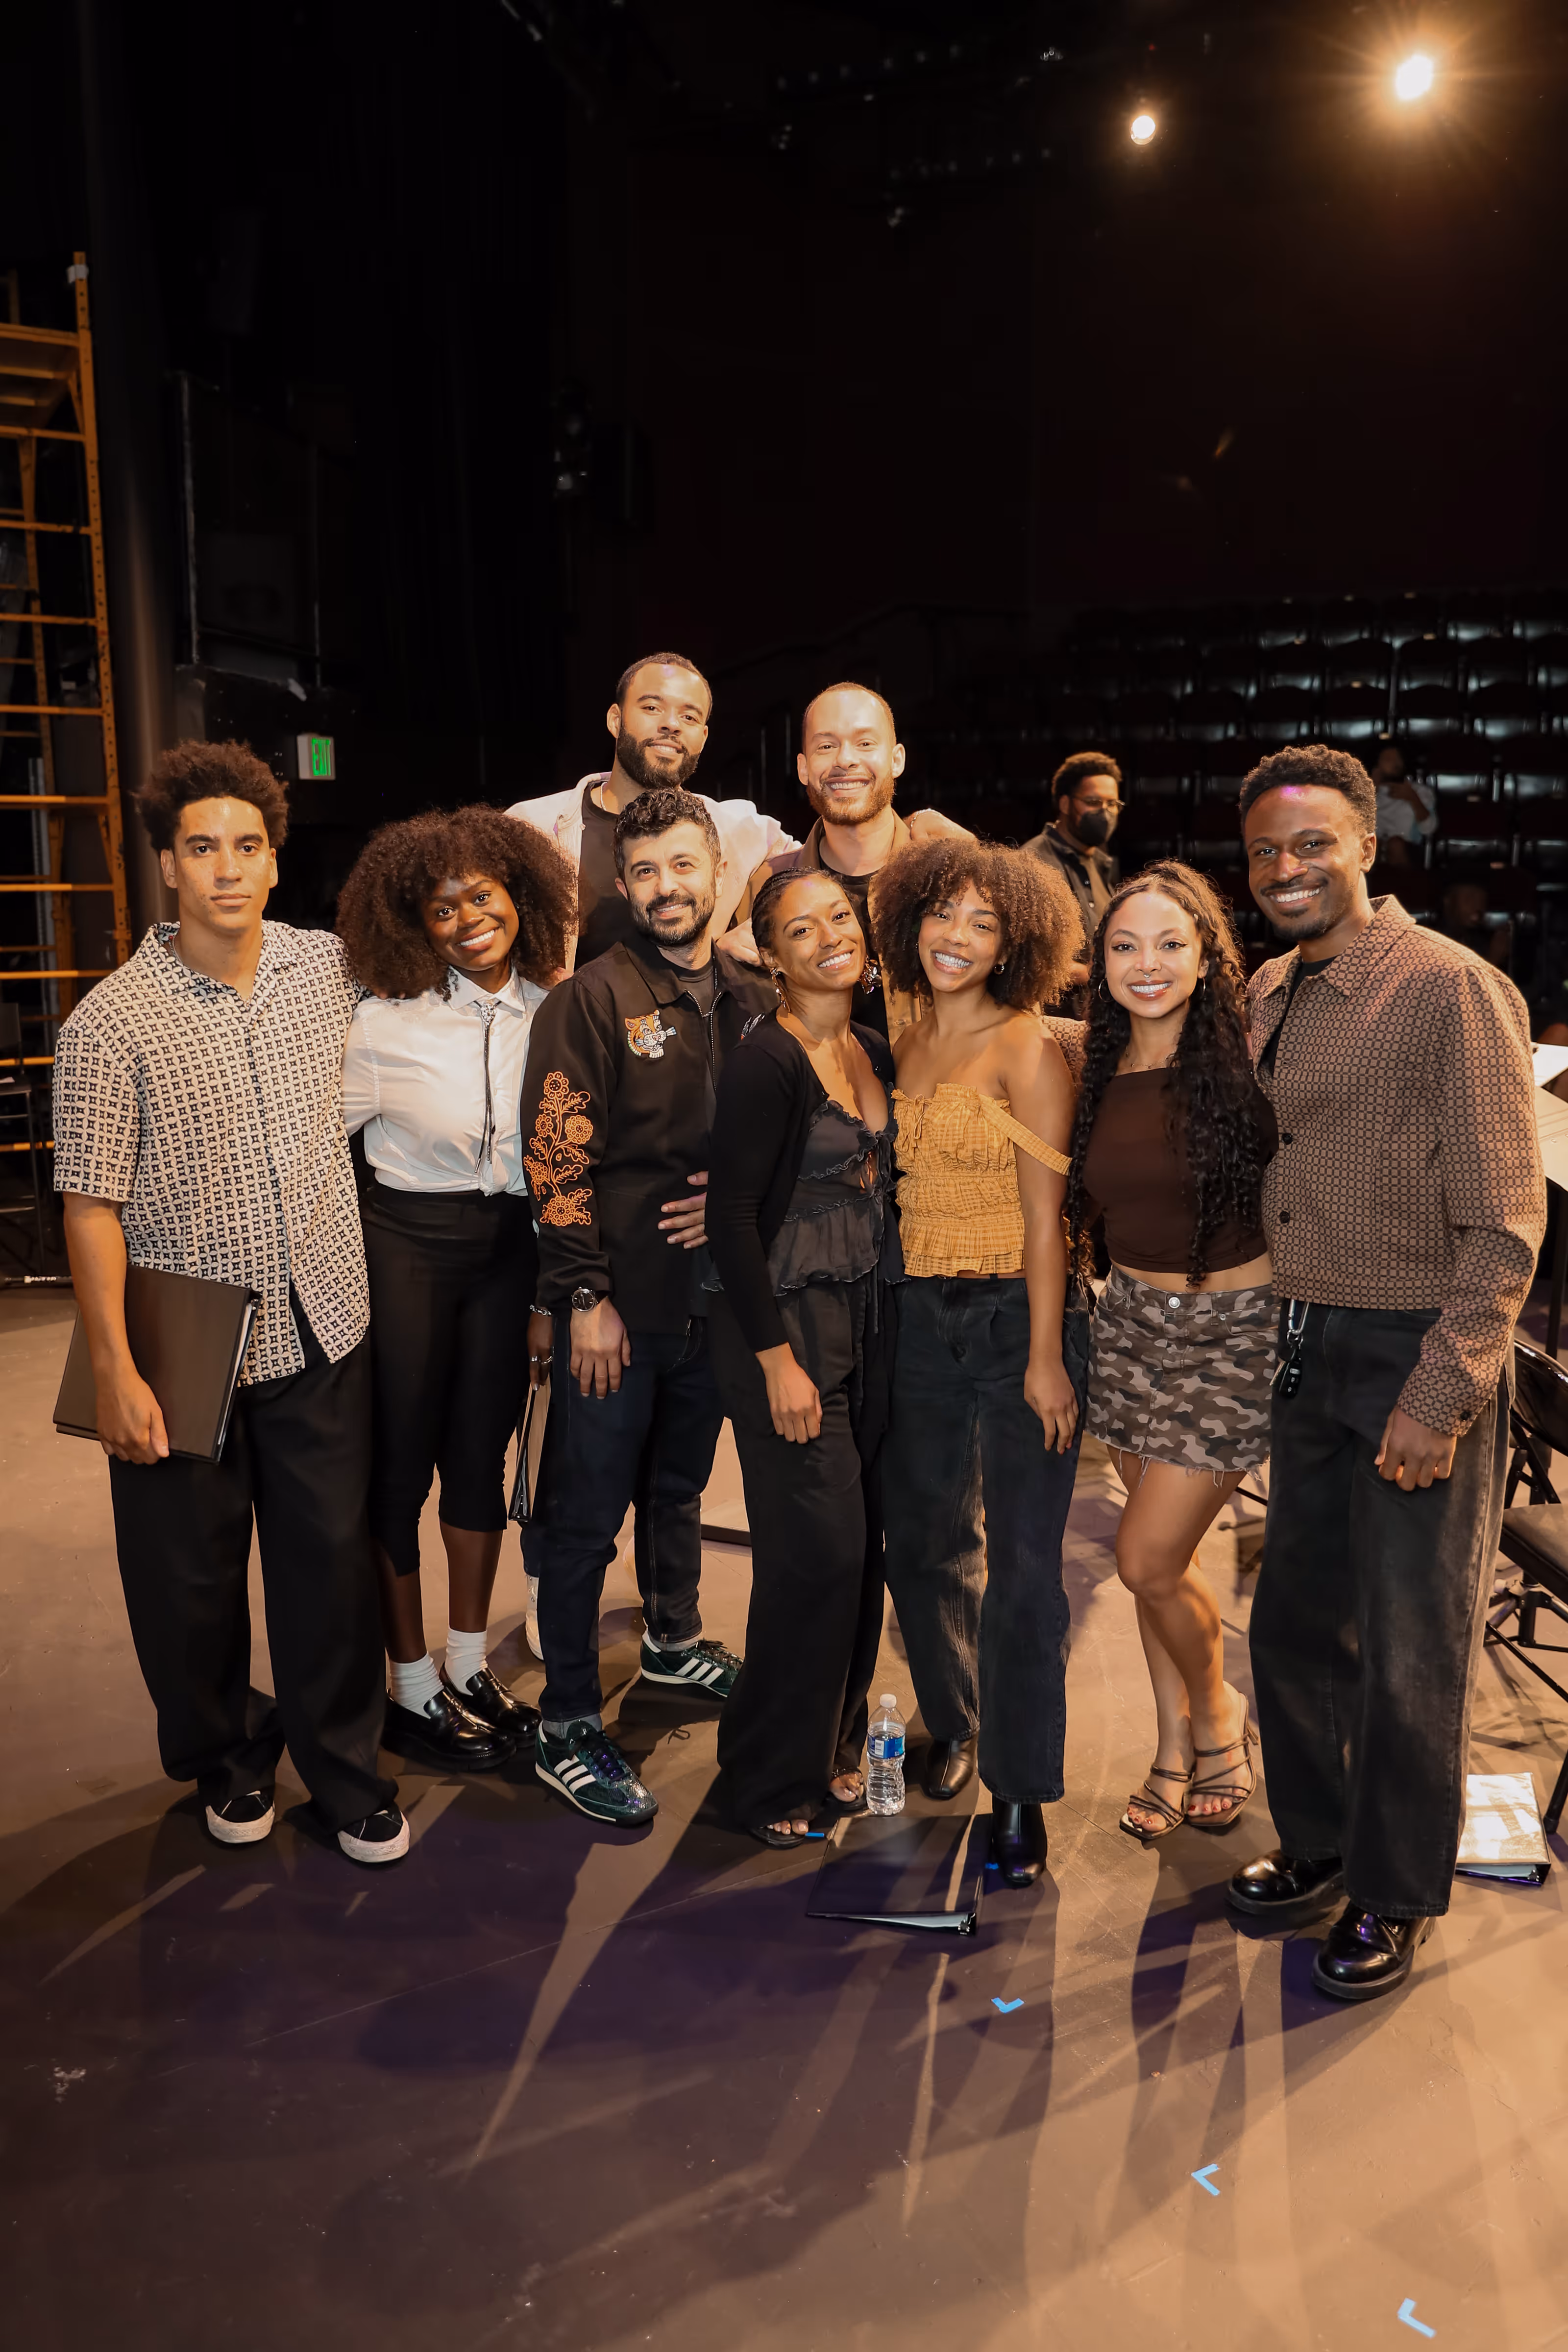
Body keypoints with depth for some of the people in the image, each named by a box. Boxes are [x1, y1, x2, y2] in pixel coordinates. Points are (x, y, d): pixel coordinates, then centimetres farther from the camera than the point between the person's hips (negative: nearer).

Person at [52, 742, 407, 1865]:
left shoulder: (332, 968, 0)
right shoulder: (111, 1023, -11)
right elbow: (93, 1207, -10)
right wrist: (115, 1371, -13)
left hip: (323, 1327, 2)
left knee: (332, 1561, 11)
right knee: (191, 1573, 14)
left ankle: (345, 1770, 32)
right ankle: (227, 1756, 40)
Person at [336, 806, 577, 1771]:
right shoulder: (388, 1023, -11)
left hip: (513, 1249, 4)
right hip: (407, 1248, -4)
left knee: (482, 1454, 14)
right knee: (401, 1463, 6)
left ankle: (470, 1665, 31)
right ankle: (414, 1689, 22)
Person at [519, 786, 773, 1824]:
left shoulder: (755, 1000, 6)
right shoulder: (592, 999, -9)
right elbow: (556, 1159, -13)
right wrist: (587, 1297, -15)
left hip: (714, 1289, 5)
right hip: (619, 1299, -5)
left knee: (683, 1484, 23)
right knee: (587, 1512, 3)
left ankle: (675, 1641, 44)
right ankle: (569, 1727, 14)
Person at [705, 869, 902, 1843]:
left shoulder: (878, 1053, 10)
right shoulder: (767, 1061, -13)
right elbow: (733, 1213, -15)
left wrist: (890, 1328, 13)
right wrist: (778, 1359, -16)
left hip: (872, 1323, 7)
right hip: (789, 1323, -7)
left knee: (863, 1543, 10)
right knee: (818, 1548, -5)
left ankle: (835, 1746, 29)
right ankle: (773, 1776, 13)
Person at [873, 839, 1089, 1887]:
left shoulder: (1026, 1050, -8)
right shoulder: (905, 1043, 9)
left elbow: (1045, 1216, -12)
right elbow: (892, 1187, 11)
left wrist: (1045, 1356, -15)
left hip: (1017, 1318, -6)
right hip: (919, 1319, 6)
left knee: (1024, 1561, -2)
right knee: (925, 1542, 16)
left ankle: (1021, 1790, 12)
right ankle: (954, 1722, 40)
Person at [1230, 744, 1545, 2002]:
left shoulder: (1454, 989, -14)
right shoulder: (1268, 995, 9)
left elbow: (1506, 1222, -15)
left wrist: (1442, 1394, -19)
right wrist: (1280, 1332, 11)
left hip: (1422, 1357, -7)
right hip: (1308, 1352, 7)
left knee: (1411, 1650, 7)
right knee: (1297, 1621, 17)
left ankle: (1395, 1896, 27)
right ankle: (1319, 1844, 38)